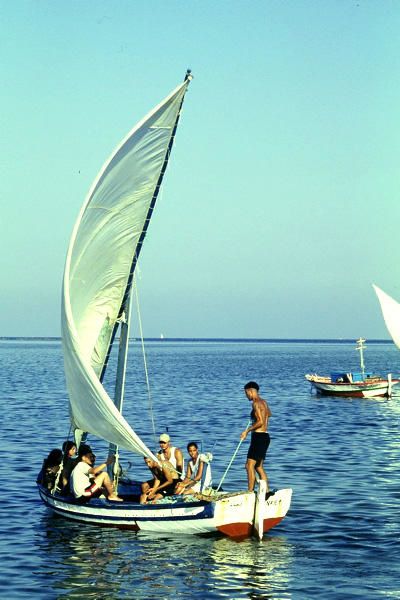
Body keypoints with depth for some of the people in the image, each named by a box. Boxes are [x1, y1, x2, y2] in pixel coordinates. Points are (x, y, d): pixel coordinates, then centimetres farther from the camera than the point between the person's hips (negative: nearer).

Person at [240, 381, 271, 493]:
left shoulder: (256, 403, -13)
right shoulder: (263, 402, 15)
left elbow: (260, 421, -23)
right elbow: (269, 414, 36)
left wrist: (247, 430, -17)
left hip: (259, 437, -10)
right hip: (265, 436, 10)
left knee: (250, 466, -11)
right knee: (259, 467, 14)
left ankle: (250, 492, -14)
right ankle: (266, 492, 13)